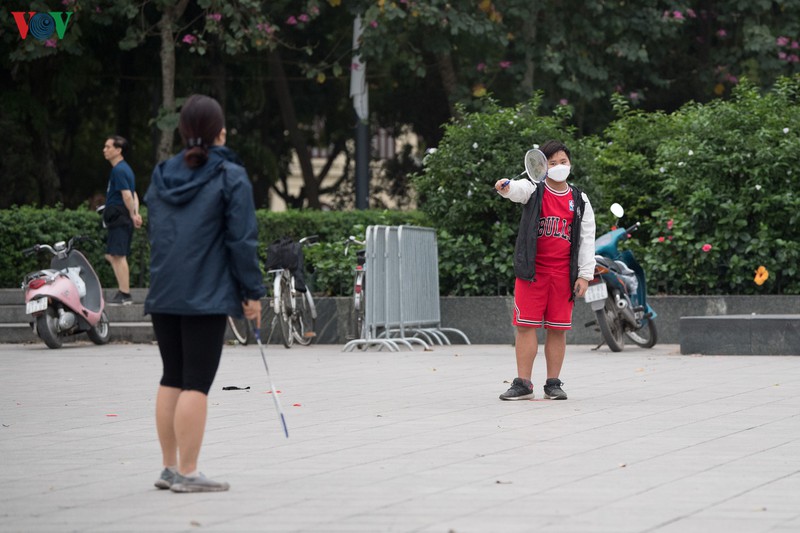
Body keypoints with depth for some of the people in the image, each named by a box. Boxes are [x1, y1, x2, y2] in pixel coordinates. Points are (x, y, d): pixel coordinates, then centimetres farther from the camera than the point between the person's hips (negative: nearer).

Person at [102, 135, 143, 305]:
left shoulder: (119, 170, -13)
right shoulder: (125, 169, 20)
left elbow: (127, 195, -19)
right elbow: (133, 195, 20)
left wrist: (133, 215, -11)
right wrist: (135, 214, 9)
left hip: (119, 216, -10)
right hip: (119, 219, 10)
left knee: (118, 255, -10)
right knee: (111, 256, 13)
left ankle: (124, 295, -10)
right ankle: (123, 292, 14)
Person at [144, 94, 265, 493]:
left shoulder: (161, 176, 12)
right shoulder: (231, 177, -6)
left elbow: (152, 233, 17)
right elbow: (241, 240, -10)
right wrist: (252, 292, -4)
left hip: (162, 295, 6)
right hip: (207, 295, -6)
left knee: (172, 379, 13)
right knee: (197, 383, -5)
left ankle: (170, 467, 16)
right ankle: (187, 473, -5)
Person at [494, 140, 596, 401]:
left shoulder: (580, 201, 8)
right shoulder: (534, 190, 2)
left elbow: (587, 240, 7)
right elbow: (519, 190, -22)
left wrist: (585, 275, 0)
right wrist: (506, 187, -47)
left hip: (563, 274, 2)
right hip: (532, 271, -2)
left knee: (558, 329, 3)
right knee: (526, 325, -3)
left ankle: (553, 384, 12)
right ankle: (523, 384, 2)